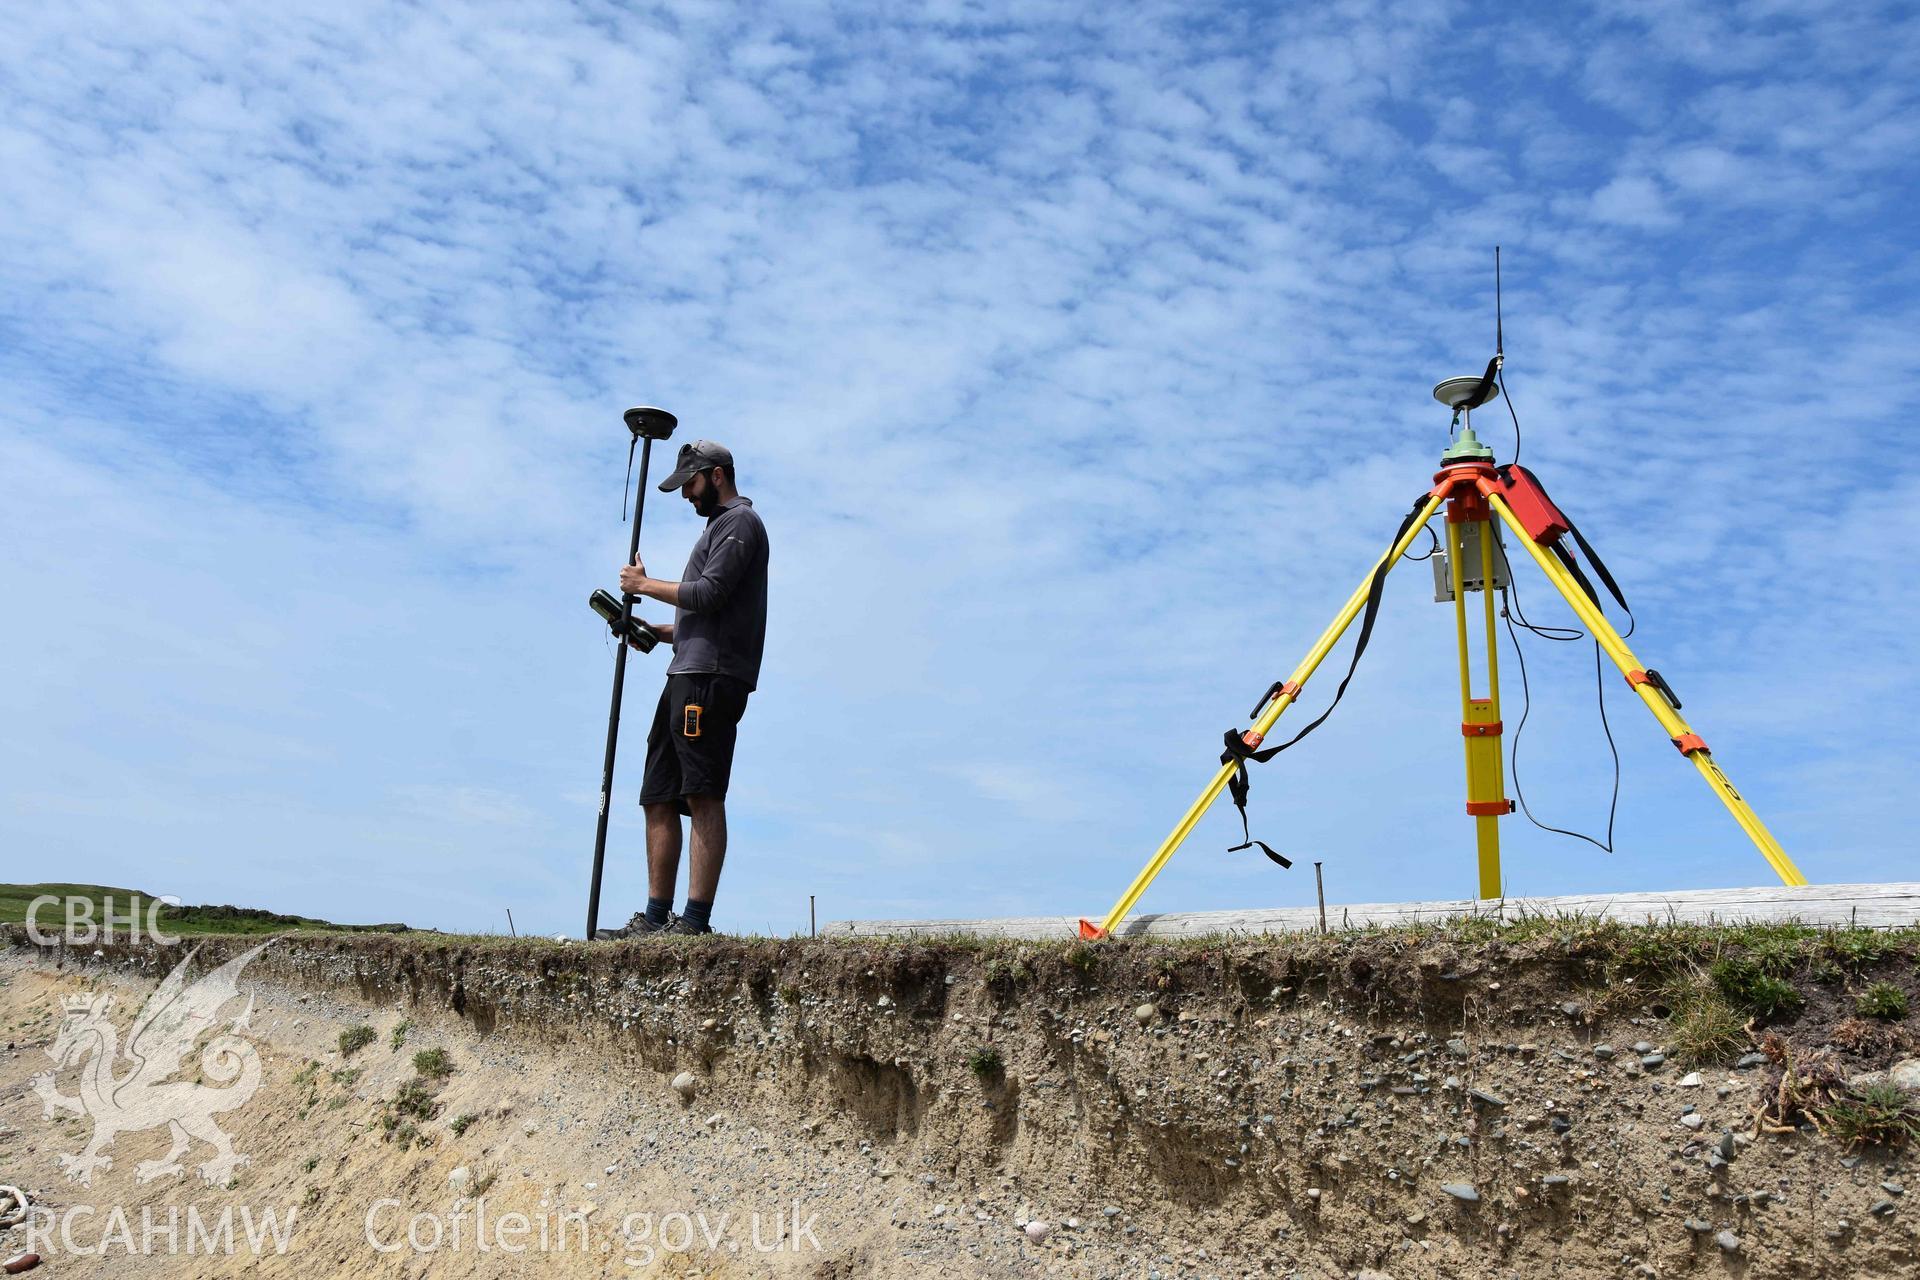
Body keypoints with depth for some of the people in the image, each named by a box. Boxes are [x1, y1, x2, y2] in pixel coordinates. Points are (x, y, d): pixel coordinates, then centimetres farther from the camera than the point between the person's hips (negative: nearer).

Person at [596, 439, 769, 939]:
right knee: (658, 799, 6)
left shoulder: (739, 521, 1)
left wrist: (645, 585, -1)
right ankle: (655, 920, 7)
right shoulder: (720, 526, 31)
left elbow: (710, 593, -14)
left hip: (711, 676, -10)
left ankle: (695, 921, -18)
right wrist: (653, 631, 16)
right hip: (688, 677, 10)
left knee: (703, 797, -15)